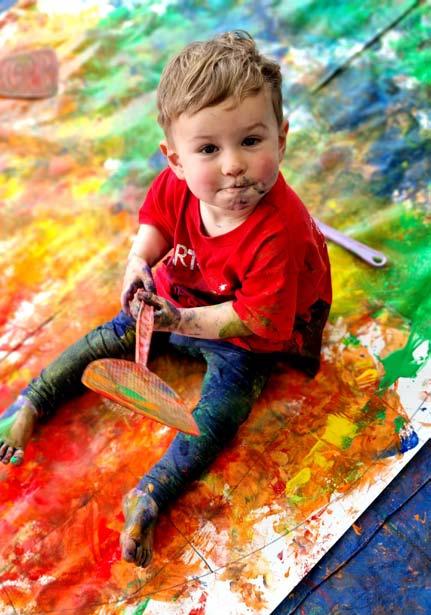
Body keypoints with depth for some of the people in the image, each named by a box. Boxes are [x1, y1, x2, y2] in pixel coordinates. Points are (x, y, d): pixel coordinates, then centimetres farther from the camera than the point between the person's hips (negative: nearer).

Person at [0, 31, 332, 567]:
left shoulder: (280, 231, -40)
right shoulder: (178, 183, -22)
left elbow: (256, 318, -33)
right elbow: (155, 219, 1)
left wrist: (183, 320, -37)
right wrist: (139, 260, -19)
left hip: (252, 331, -5)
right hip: (181, 295, 6)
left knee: (223, 402, -22)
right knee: (114, 335, 6)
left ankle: (149, 496, -23)